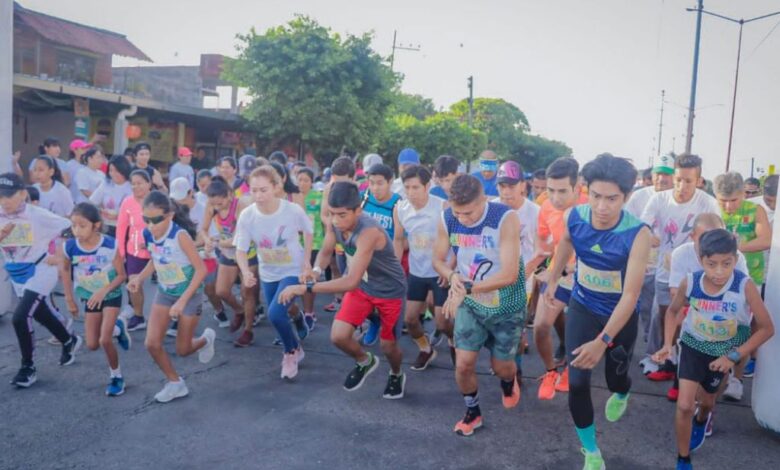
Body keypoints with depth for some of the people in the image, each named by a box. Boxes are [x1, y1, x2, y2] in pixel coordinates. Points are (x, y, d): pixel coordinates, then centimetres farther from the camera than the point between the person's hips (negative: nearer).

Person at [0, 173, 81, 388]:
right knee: (43, 315, 19)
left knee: (20, 317, -16)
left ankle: (27, 367, 2)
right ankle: (69, 341, 46)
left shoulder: (37, 215, -18)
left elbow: (68, 229, -12)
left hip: (40, 271, -6)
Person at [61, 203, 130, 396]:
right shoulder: (69, 247, -19)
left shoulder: (110, 245, -27)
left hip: (111, 296, -4)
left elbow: (122, 275, -16)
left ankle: (116, 376, 12)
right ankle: (117, 327, 38)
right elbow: (65, 270, 2)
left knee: (104, 340, -13)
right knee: (92, 345, 6)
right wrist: (69, 299, 5)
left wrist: (103, 291, -29)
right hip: (90, 298, 4)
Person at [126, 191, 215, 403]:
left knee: (182, 349, 5)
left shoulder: (180, 235, -30)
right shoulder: (148, 235, -12)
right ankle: (175, 383, 17)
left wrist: (182, 300, -30)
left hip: (189, 294, -5)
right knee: (152, 344, -5)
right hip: (164, 293, 5)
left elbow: (201, 269, -27)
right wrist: (140, 278, -9)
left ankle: (206, 339, 40)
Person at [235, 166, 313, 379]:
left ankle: (292, 351, 10)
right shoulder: (247, 216, -20)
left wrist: (307, 261, -7)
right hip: (268, 274, 4)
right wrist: (246, 272, -35)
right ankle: (294, 349, 43)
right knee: (277, 316, 15)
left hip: (293, 271, -4)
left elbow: (308, 232, -4)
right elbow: (241, 250, -16)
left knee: (275, 313, -19)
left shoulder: (293, 210, -24)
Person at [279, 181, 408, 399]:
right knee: (338, 336, -8)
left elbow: (351, 281, -45)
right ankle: (365, 362, 25)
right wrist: (316, 270, -23)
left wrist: (305, 288, -46)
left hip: (390, 290, -5)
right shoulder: (334, 224, -19)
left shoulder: (369, 232, -40)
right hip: (361, 286, 5)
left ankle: (397, 375, 46)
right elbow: (326, 252, 0)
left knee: (388, 346, 10)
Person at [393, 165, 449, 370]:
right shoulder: (399, 209, -8)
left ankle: (454, 342, 34)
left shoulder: (443, 207, -21)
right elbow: (398, 240, 7)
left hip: (441, 273, -4)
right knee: (410, 318, 9)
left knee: (442, 322, 0)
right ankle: (426, 349, 36)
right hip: (416, 272, 4)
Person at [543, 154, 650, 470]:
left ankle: (622, 395, 59)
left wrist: (603, 341, -38)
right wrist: (553, 279, 15)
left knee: (615, 378, 17)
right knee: (577, 383, -4)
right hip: (582, 307, 2)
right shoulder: (574, 217, -19)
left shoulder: (637, 234, -31)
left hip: (621, 315, -2)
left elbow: (630, 295, -32)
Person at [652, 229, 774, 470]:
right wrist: (667, 344, -17)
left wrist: (735, 356, -24)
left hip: (725, 351, 0)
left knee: (707, 399, 23)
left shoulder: (745, 286, -32)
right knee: (684, 406, -9)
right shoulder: (690, 282, -26)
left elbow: (767, 328, -21)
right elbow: (673, 311, -5)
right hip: (693, 345, 0)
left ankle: (701, 421, 61)